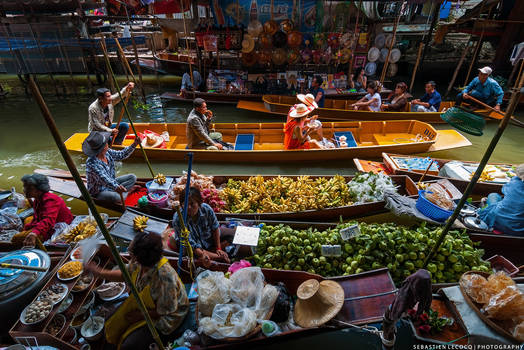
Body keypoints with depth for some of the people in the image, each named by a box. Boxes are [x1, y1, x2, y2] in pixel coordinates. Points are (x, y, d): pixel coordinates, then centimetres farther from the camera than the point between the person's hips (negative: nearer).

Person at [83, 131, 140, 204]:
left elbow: (121, 155, 8)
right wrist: (116, 187, -61)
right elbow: (103, 178, -42)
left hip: (111, 183, 9)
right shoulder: (91, 163, -30)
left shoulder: (107, 152, -7)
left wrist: (134, 145, -3)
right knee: (115, 197, -39)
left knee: (132, 177, 2)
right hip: (98, 192, -9)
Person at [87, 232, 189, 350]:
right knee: (113, 324, 7)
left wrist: (140, 314, -14)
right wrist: (99, 272, -2)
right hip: (144, 303, 7)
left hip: (165, 317, -7)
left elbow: (166, 311, -26)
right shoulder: (138, 263, -19)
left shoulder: (165, 277, -41)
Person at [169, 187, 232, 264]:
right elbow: (190, 243, -30)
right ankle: (219, 257, -16)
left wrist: (218, 248, -10)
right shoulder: (177, 219, -35)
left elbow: (215, 228, -13)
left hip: (208, 235, 2)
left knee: (231, 234, -4)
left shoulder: (206, 208, -30)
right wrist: (202, 254, -44)